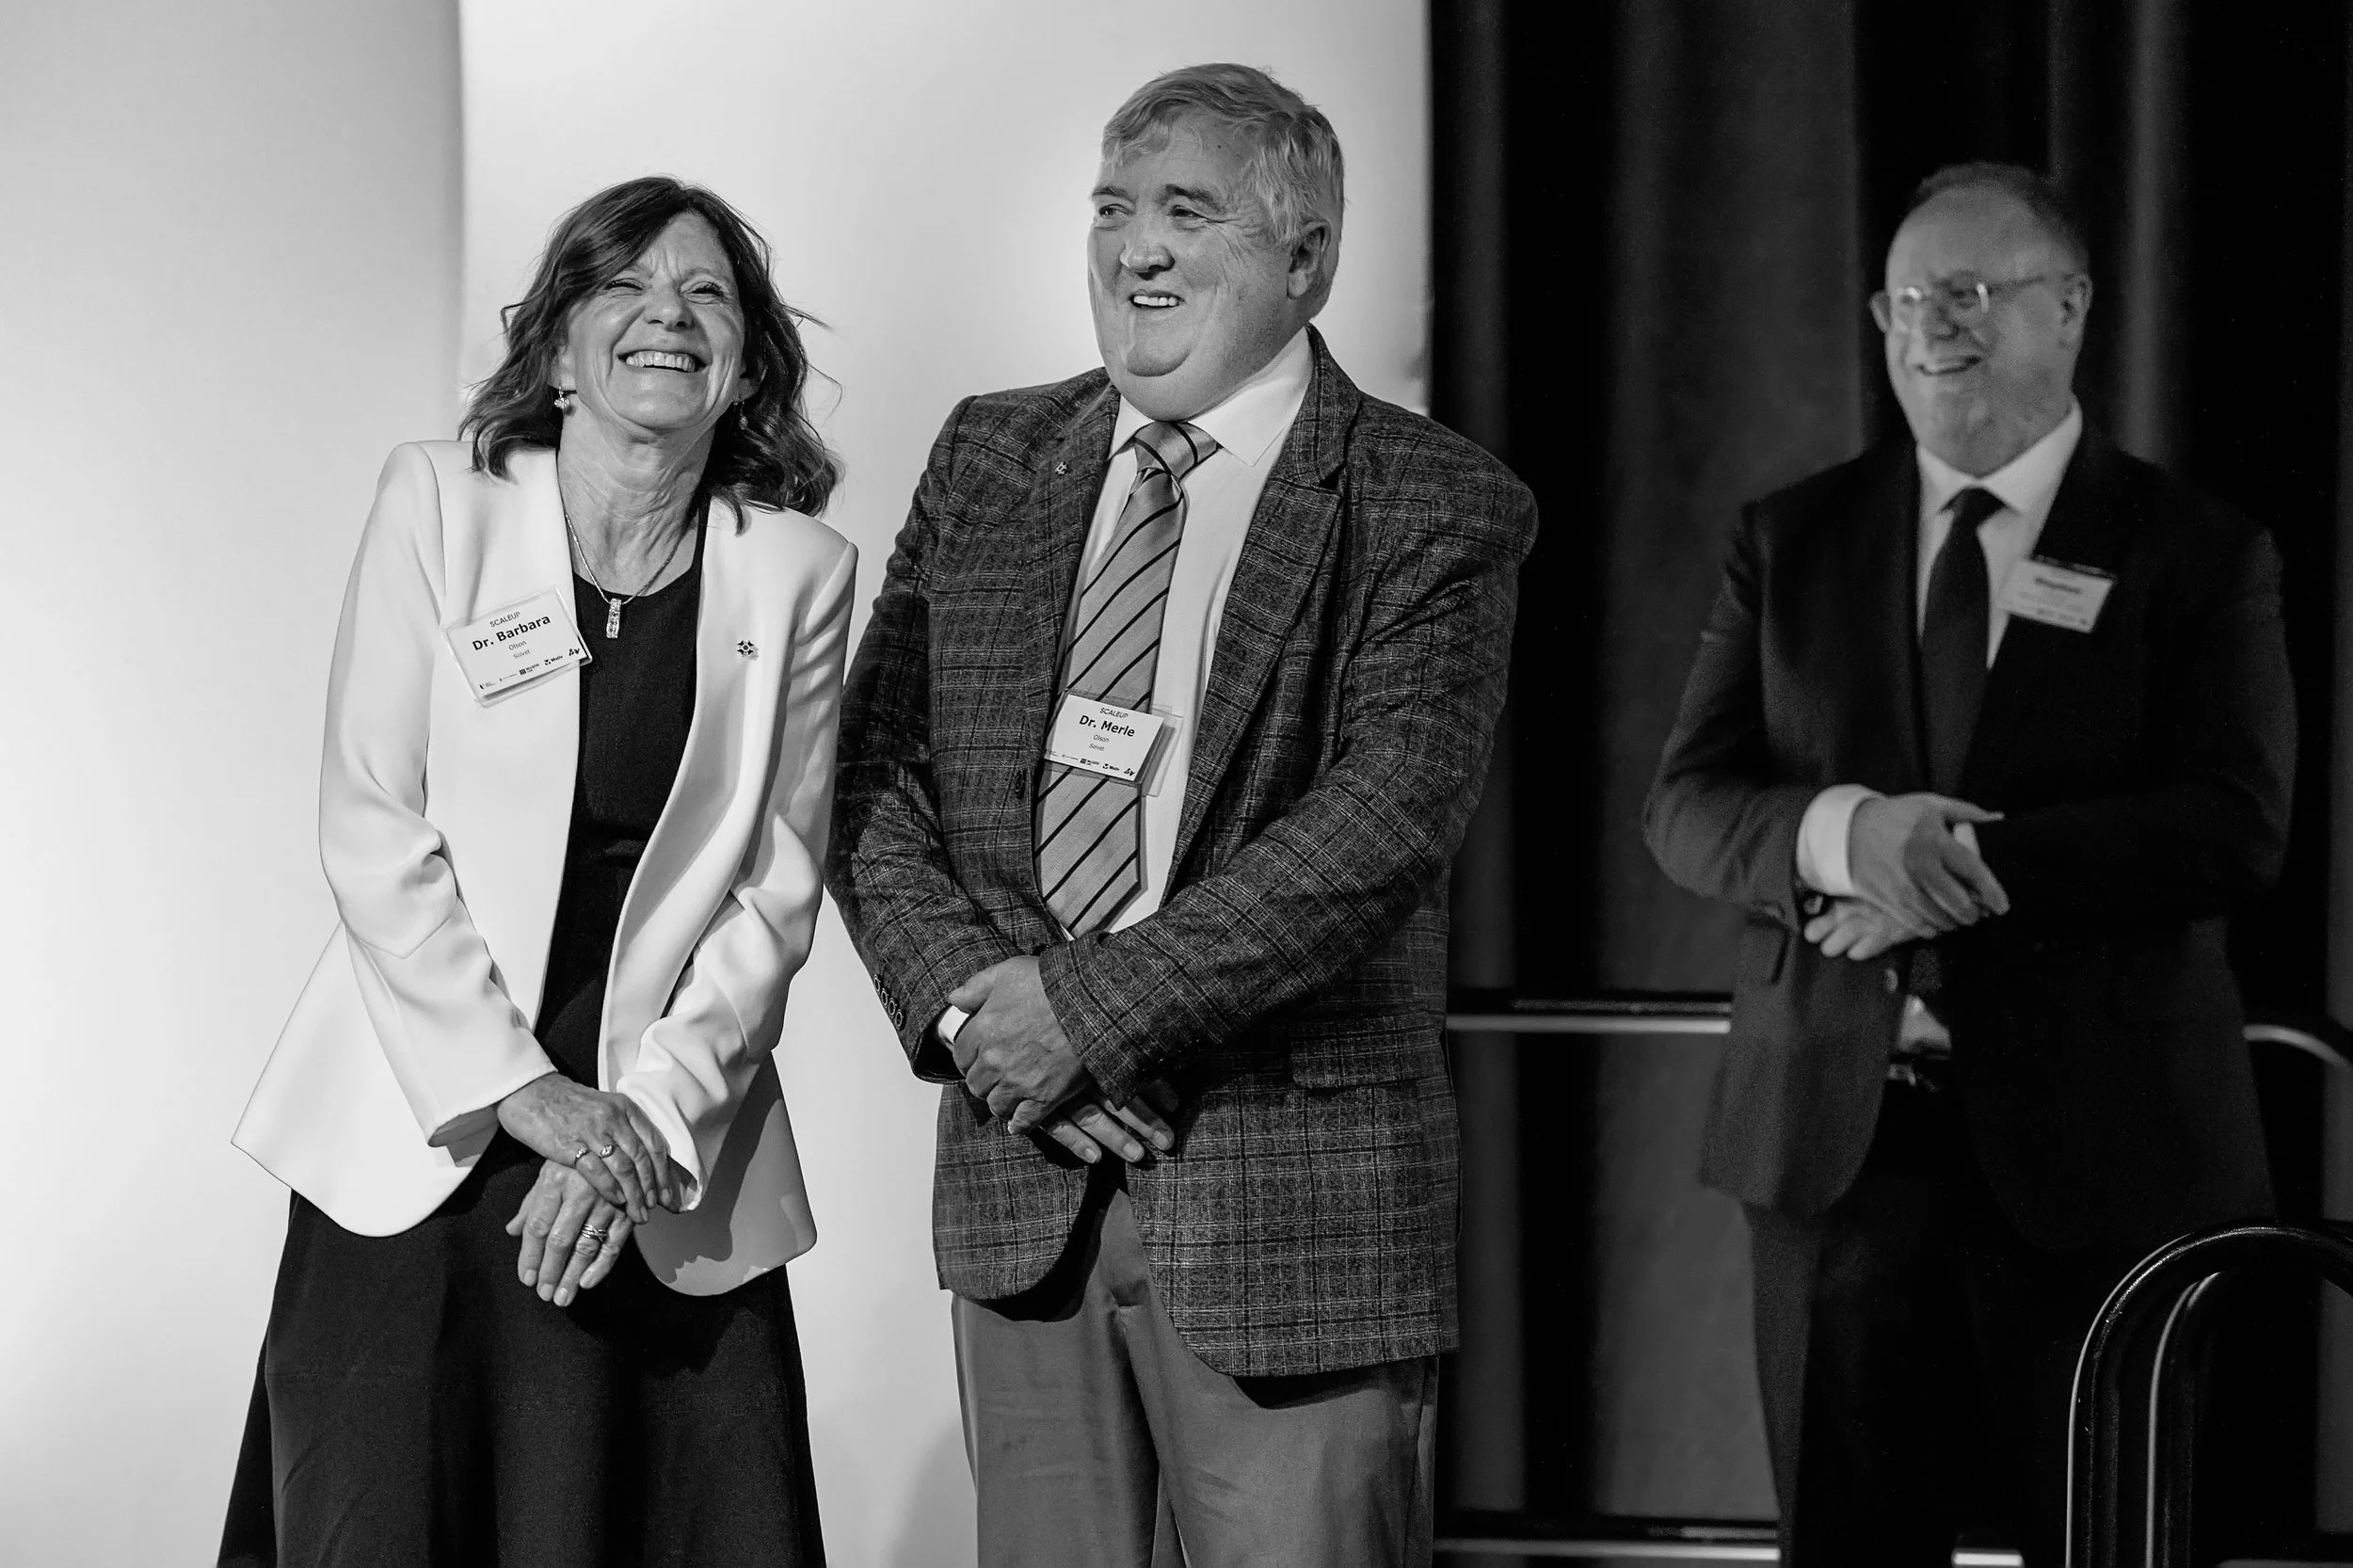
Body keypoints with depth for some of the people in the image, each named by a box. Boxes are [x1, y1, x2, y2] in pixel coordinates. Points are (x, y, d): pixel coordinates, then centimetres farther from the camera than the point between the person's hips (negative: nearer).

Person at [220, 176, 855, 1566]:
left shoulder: (799, 570, 2)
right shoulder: (438, 506, -1)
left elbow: (778, 888, 1)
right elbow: (372, 829, -5)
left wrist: (651, 1115, -10)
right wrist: (519, 1089, -11)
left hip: (678, 1154, 1)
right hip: (425, 1133, -1)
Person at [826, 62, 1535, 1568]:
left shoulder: (1437, 509, -4)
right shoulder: (990, 457, 12)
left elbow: (1386, 818, -16)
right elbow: (874, 764, 8)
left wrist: (1092, 1008, -18)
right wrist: (962, 997, -9)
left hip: (1291, 1199, -4)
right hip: (1021, 1175, 4)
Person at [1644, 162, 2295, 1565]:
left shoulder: (2198, 553, 2)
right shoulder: (1792, 542, 11)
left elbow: (2238, 828, -10)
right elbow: (1685, 805, 3)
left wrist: (1969, 864, -19)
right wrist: (1838, 832, -19)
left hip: (2103, 1149, -2)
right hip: (1835, 1137, 2)